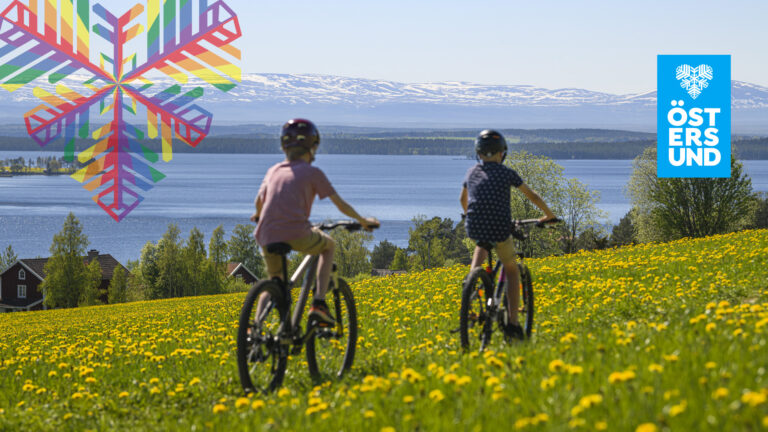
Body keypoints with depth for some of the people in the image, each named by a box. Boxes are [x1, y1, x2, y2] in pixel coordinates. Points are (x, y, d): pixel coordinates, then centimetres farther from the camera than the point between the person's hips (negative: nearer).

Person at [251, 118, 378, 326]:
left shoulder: (274, 170, 21)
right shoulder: (312, 172, 9)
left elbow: (259, 201, 35)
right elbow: (340, 204, 12)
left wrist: (258, 216, 58)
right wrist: (363, 221, 27)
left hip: (267, 236, 4)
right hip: (296, 233, -4)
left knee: (274, 281, 26)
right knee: (329, 245, 26)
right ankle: (319, 303, 11)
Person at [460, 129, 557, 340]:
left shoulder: (472, 172, 15)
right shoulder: (506, 172, 5)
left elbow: (463, 199, 33)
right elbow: (532, 196, 15)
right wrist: (548, 215, 30)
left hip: (474, 228, 3)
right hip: (500, 229, -3)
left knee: (482, 245, 40)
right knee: (512, 270, 18)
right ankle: (513, 323, 9)